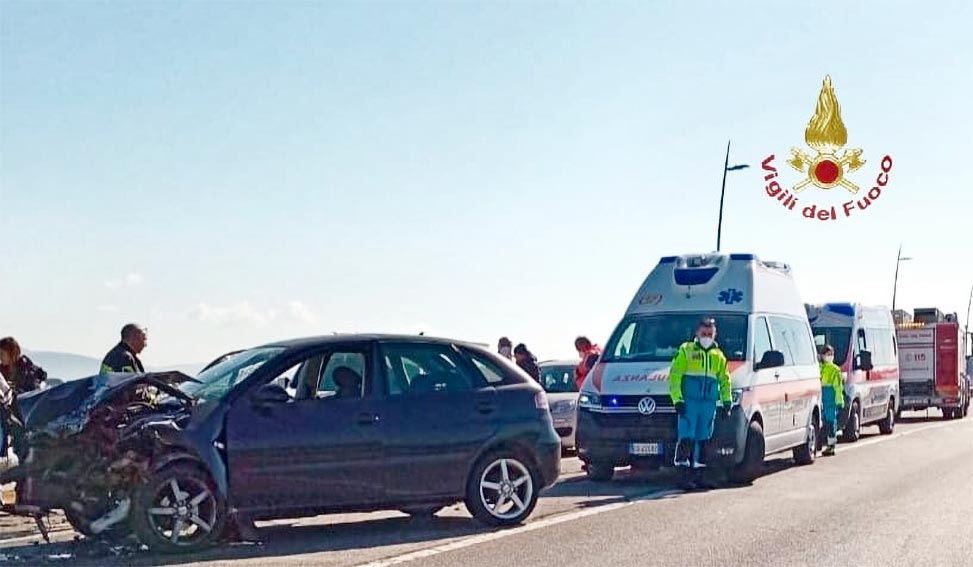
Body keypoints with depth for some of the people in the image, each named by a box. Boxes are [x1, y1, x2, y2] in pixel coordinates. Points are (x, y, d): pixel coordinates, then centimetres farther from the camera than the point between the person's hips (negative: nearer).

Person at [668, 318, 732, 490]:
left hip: (709, 403, 5)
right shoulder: (686, 351, 2)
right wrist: (677, 399, -11)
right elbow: (674, 376, -2)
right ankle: (684, 476, -8)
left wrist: (727, 400, 11)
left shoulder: (718, 355, 17)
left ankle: (698, 475, 14)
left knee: (702, 440, 8)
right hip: (689, 401, -5)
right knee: (686, 439, -9)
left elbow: (724, 380, 24)